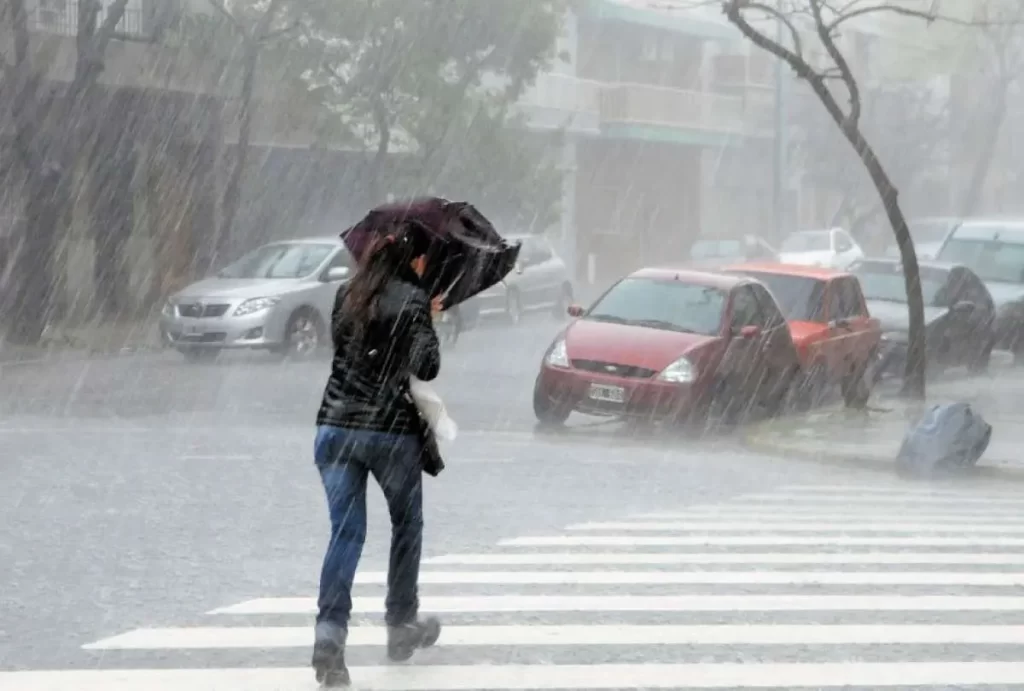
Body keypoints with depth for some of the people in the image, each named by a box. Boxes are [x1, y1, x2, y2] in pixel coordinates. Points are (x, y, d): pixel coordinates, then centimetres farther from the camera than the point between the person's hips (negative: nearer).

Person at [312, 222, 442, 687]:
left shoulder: (348, 294, 9)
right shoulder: (412, 299, -8)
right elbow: (426, 367, -15)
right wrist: (428, 326, 4)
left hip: (336, 426, 4)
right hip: (392, 430, -4)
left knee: (345, 532, 0)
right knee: (407, 526, 18)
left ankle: (329, 635, -17)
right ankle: (401, 626, 28)